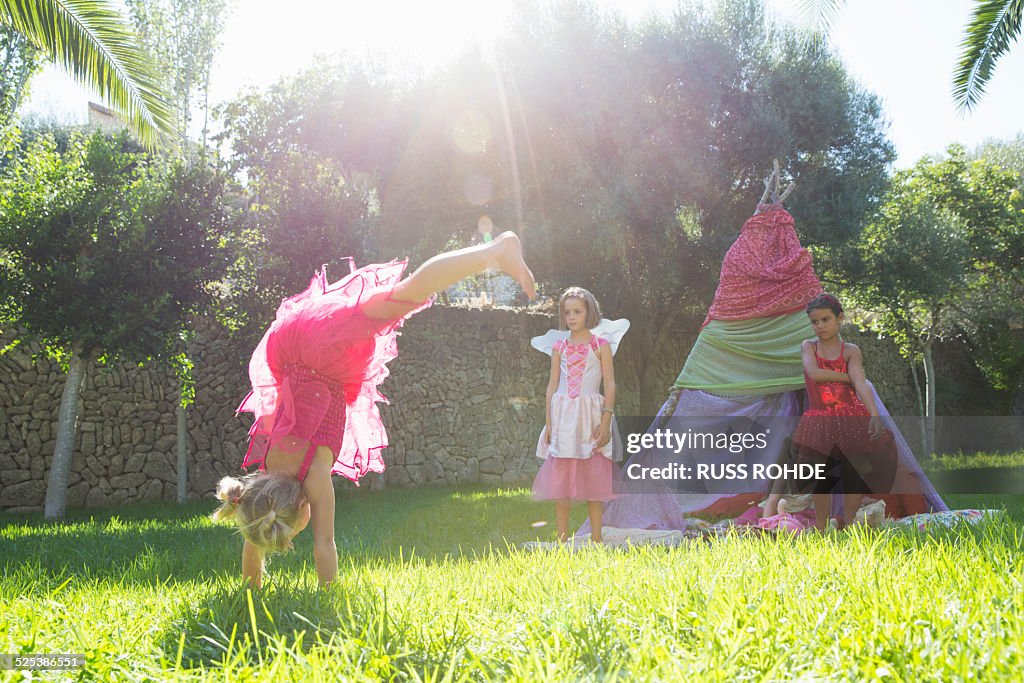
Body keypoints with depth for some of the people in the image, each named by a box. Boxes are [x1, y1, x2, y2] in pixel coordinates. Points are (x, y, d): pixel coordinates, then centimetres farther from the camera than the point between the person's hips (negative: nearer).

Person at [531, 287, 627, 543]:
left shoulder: (601, 345, 3)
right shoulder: (559, 347, 11)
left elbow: (610, 385, -1)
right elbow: (552, 386, 11)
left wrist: (606, 421, -11)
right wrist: (549, 423, 4)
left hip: (590, 416, -2)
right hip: (562, 416, 3)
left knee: (593, 478, -2)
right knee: (560, 478, 1)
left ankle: (596, 539, 5)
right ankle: (562, 540, 8)